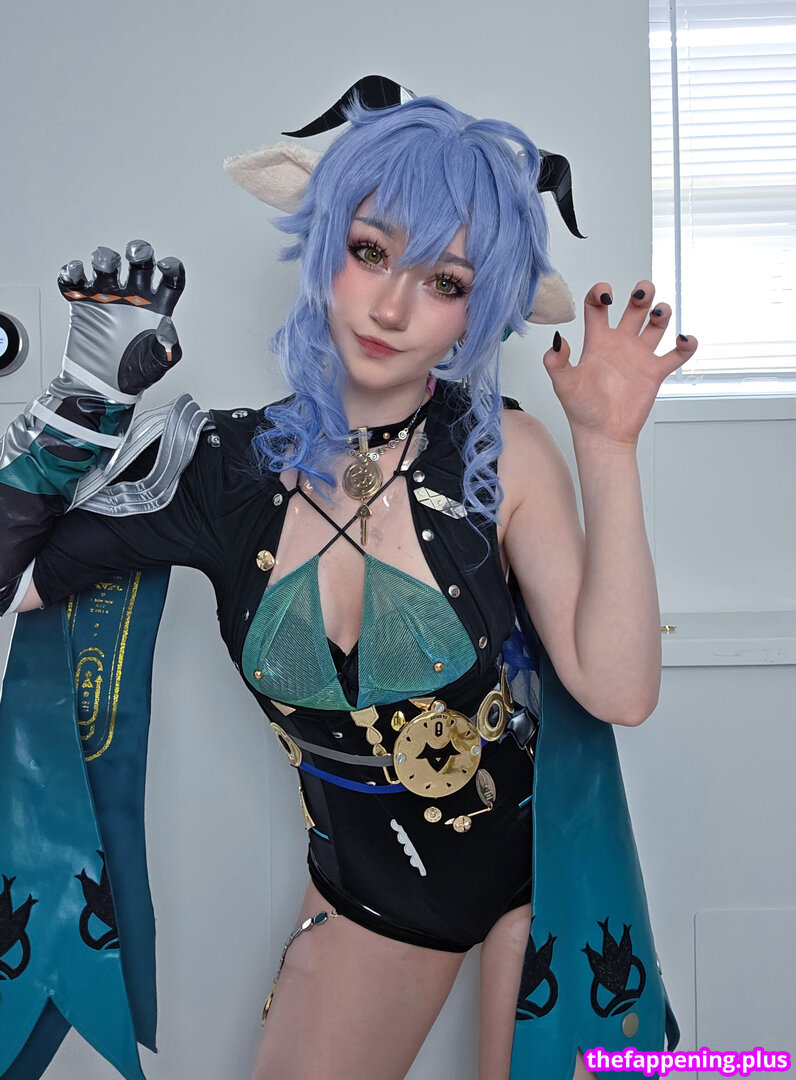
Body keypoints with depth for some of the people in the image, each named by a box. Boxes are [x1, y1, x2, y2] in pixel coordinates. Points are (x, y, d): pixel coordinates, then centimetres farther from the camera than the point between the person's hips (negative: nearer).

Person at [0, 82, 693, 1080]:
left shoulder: (503, 453, -18)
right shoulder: (226, 467, -13)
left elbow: (617, 691, -26)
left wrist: (608, 449, -29)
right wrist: (88, 403, -20)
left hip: (535, 855, -1)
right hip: (364, 883, 2)